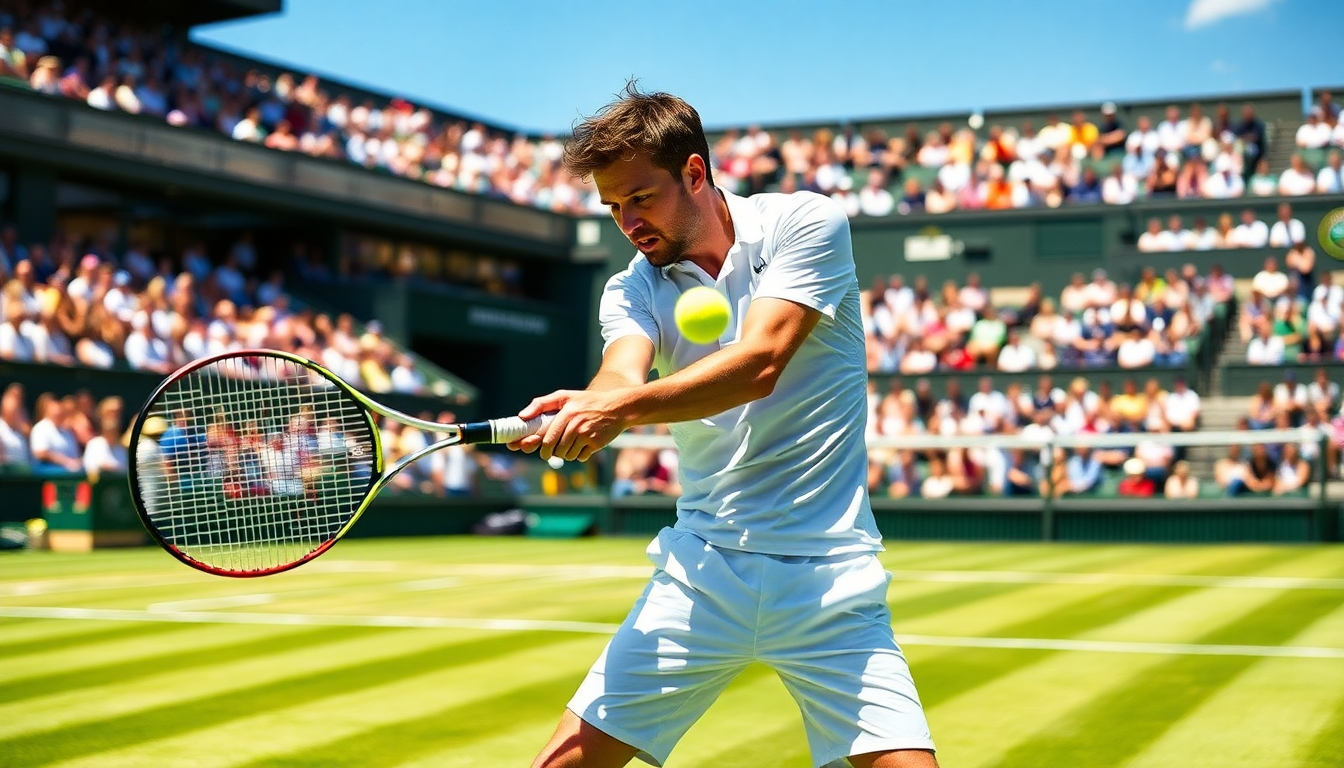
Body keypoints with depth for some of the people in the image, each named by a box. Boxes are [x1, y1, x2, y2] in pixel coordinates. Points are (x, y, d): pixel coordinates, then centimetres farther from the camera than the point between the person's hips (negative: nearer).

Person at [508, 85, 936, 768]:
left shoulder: (806, 224, -4)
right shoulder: (632, 289, 7)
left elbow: (758, 364, -19)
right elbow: (622, 377, -15)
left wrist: (619, 408, -32)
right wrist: (584, 409, -40)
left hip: (829, 578, -2)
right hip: (700, 569, 3)